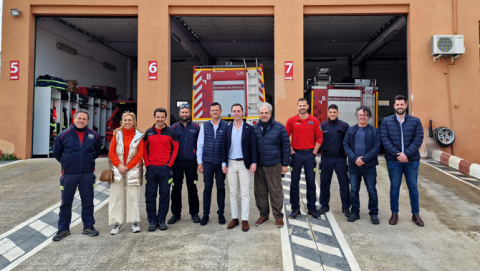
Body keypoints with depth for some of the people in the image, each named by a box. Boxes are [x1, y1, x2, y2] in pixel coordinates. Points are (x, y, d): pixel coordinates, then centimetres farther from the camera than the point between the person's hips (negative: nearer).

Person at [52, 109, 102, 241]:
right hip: (69, 174, -1)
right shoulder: (64, 135, -1)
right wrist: (66, 163, 10)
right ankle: (63, 229, 20)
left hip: (87, 174, 1)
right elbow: (56, 152, 11)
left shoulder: (93, 135, 3)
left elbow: (97, 151, 19)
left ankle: (88, 227, 20)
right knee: (66, 202, 8)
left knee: (88, 201, 8)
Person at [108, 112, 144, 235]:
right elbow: (111, 152, 2)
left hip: (133, 170, -2)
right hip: (118, 169, 2)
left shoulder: (138, 136, 0)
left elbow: (139, 154, -4)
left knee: (133, 196, 2)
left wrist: (127, 167, -10)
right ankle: (117, 223, 13)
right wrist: (119, 165, -10)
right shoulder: (117, 134, 5)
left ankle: (134, 222, 13)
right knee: (116, 196, 4)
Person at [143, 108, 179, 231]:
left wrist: (169, 164, -5)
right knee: (150, 195, 4)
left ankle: (161, 220, 16)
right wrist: (147, 164, -1)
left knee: (164, 194, 4)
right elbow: (144, 148, 9)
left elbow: (175, 148, 3)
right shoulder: (148, 132, 8)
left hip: (165, 168, -1)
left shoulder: (171, 132, 3)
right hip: (151, 168, 1)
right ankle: (152, 220, 15)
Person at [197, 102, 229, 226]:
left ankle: (221, 213, 21)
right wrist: (199, 162, 4)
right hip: (207, 162, 1)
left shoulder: (226, 126, -2)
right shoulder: (204, 126, 5)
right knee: (207, 188, 6)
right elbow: (200, 144, 7)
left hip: (221, 162, -1)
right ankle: (206, 214, 17)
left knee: (221, 188, 9)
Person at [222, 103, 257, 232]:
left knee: (245, 193, 0)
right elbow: (225, 147, 7)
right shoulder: (228, 128, 6)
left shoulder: (249, 128, -1)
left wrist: (254, 162, -11)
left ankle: (245, 220, 8)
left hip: (244, 163, -3)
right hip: (231, 163, 3)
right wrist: (224, 163, 2)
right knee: (233, 192, 9)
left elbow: (253, 146, -3)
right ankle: (234, 218, 19)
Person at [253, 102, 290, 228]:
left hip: (274, 166, -3)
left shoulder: (279, 127, -3)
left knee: (276, 192, 3)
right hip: (259, 166, 3)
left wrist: (285, 164, -3)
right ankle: (263, 215, 24)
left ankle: (278, 216, 17)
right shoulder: (254, 128, 5)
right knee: (260, 191, 9)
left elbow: (286, 146, -1)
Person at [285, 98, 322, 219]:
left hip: (309, 154, 1)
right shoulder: (291, 120, 1)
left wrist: (314, 152, -2)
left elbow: (319, 137, 4)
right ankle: (295, 208, 15)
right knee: (294, 181, 5)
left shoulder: (314, 121, 3)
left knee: (311, 182, 6)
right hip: (296, 154, 0)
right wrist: (290, 151, -5)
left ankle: (311, 208, 16)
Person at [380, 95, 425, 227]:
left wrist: (406, 154, -15)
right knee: (394, 187, 8)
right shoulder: (386, 121, 3)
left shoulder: (415, 121, 4)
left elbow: (418, 139, -4)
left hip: (412, 160, 1)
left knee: (413, 187, 10)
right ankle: (394, 213, 20)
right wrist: (397, 154, -14)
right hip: (393, 160, 0)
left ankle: (416, 214, 23)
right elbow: (385, 140, -5)